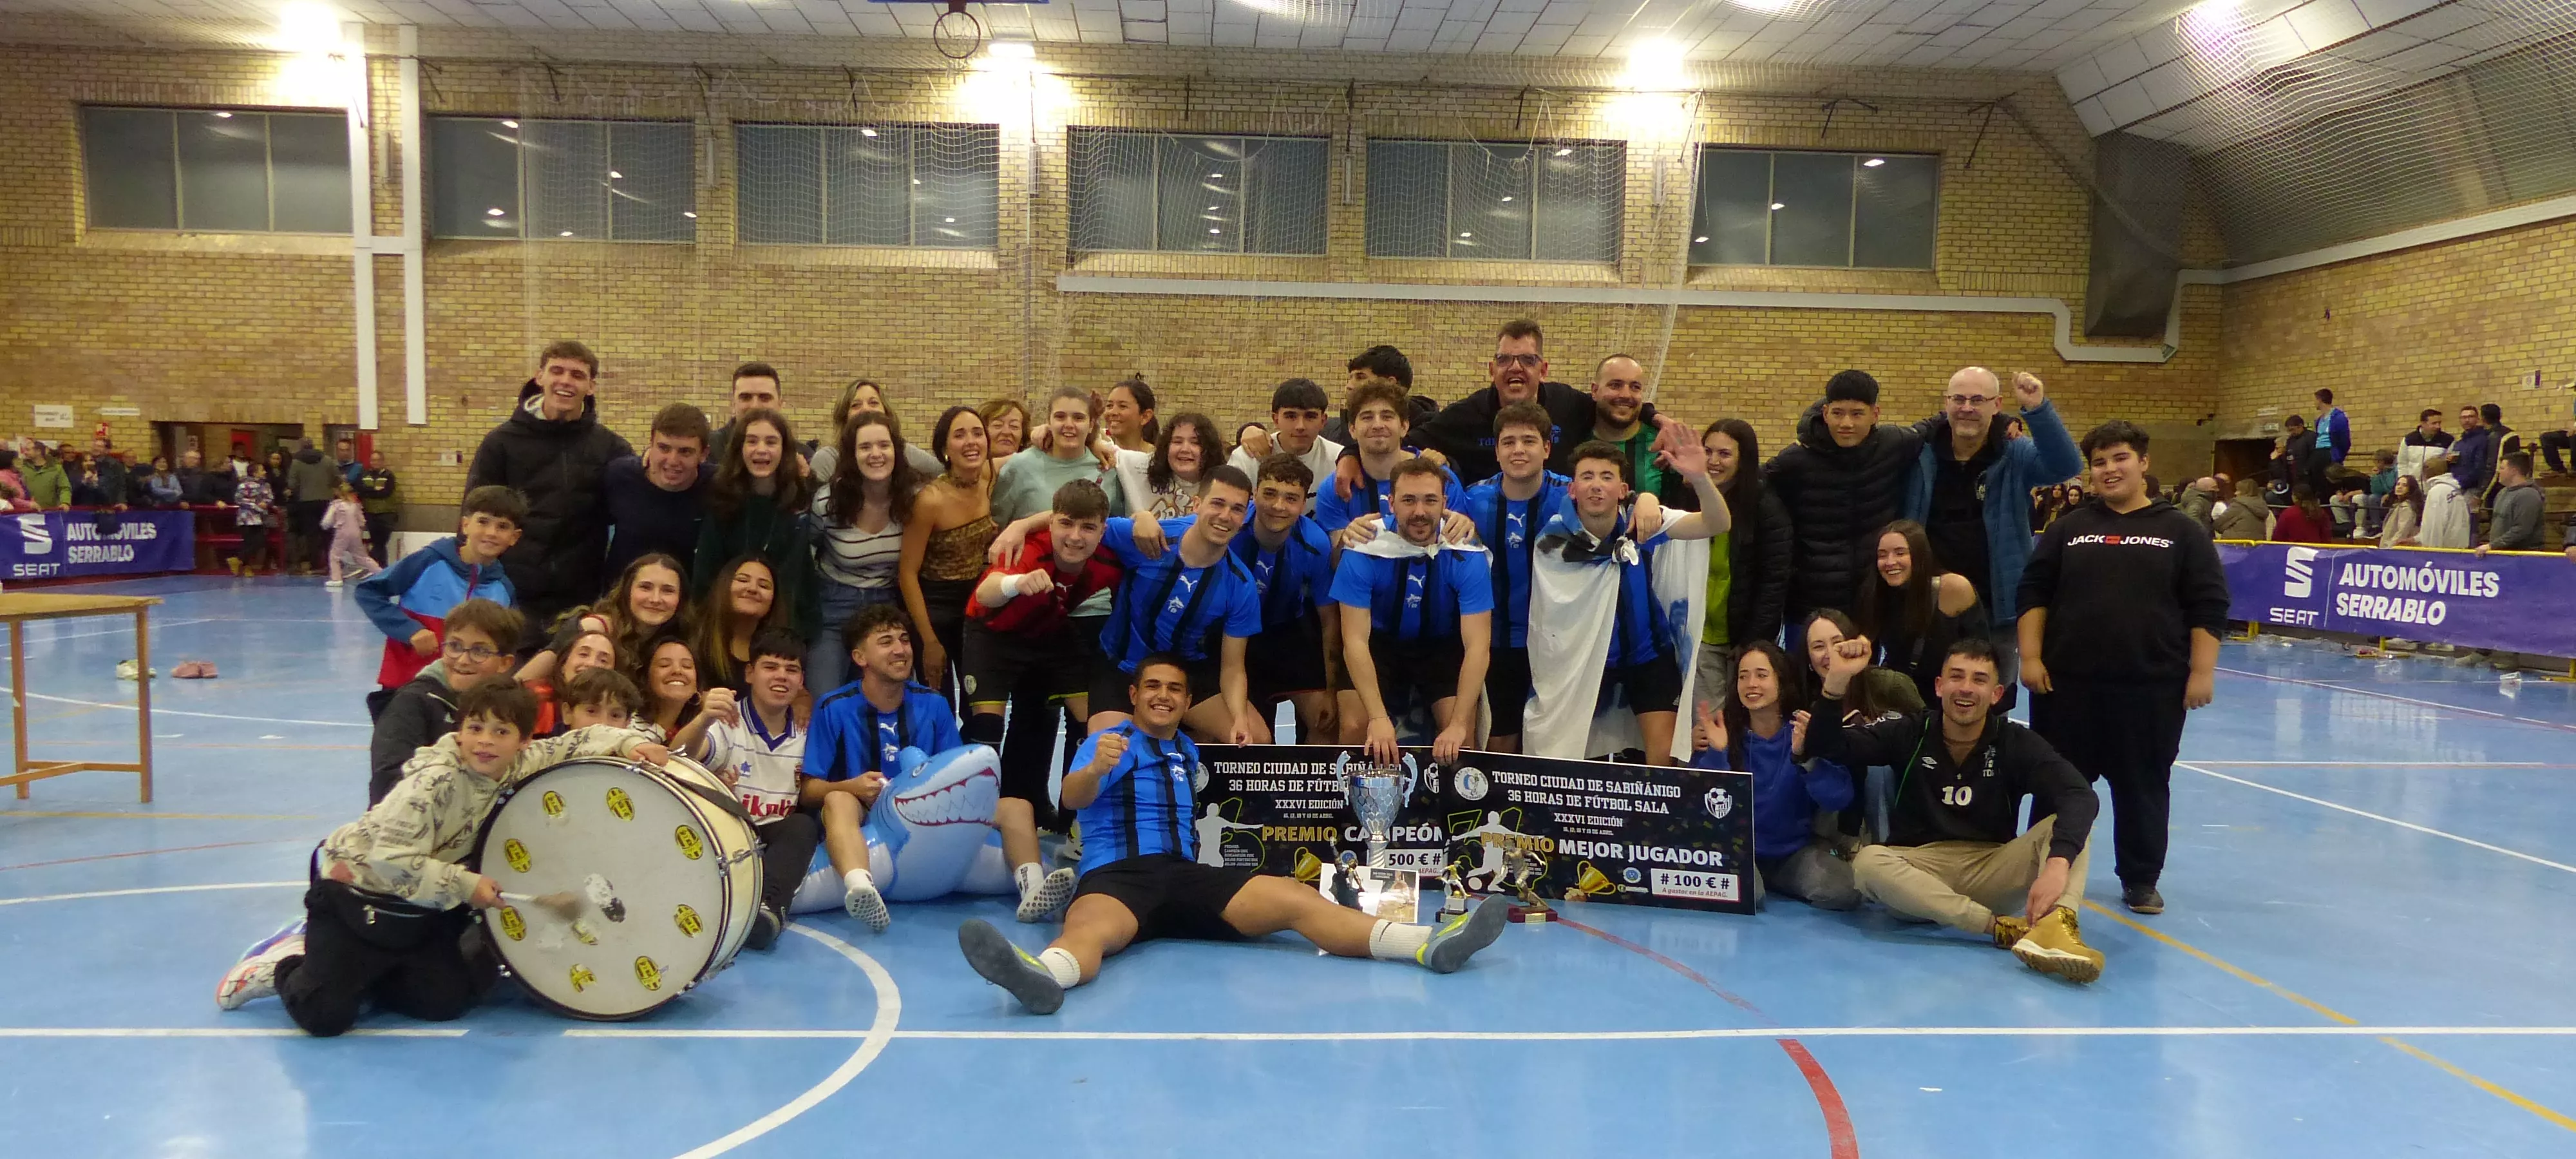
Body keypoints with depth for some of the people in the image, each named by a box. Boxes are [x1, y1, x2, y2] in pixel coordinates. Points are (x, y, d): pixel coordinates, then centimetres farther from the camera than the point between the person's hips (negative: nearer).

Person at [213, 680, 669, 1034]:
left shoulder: (519, 765, -8)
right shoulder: (436, 778, -27)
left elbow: (574, 742, 1)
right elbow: (393, 856, -28)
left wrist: (629, 743, -16)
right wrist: (465, 886, -22)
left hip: (419, 906, 7)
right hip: (359, 890, -7)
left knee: (447, 1003, -3)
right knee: (325, 1016, -16)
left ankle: (358, 972, 17)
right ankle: (286, 965, 15)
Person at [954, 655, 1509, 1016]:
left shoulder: (1187, 751, 27)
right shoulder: (1108, 743, 7)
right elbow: (1073, 797, -14)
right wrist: (1095, 769, -35)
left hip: (1186, 876, 4)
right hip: (1114, 877, -4)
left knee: (1295, 900, -18)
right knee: (1092, 927, -40)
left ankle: (1428, 944, -34)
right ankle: (1044, 974, -78)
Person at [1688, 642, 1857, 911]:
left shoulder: (1809, 730, -6)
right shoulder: (1721, 731, -7)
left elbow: (1839, 799, -16)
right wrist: (1715, 753, -27)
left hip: (1796, 849, 2)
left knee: (1843, 892, -25)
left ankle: (1770, 881, 6)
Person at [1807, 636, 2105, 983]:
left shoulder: (2016, 742, -2)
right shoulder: (1910, 735, 1)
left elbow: (2081, 796, -18)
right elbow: (1825, 748, -7)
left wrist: (2058, 863, -38)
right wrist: (1837, 680, -25)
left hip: (1994, 872, 1)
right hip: (1921, 872, 0)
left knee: (2070, 820, -20)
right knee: (1868, 862, -33)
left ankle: (2056, 924, -46)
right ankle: (2004, 927, -37)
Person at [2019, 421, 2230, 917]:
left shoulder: (2181, 532, 3)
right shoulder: (2068, 530, 7)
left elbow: (2208, 607, 1)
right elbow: (2033, 594, 5)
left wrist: (2202, 671, -6)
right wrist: (2031, 656, -4)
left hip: (2153, 687, -1)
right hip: (2068, 683, 1)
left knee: (2144, 787, 8)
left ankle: (2141, 879, 22)